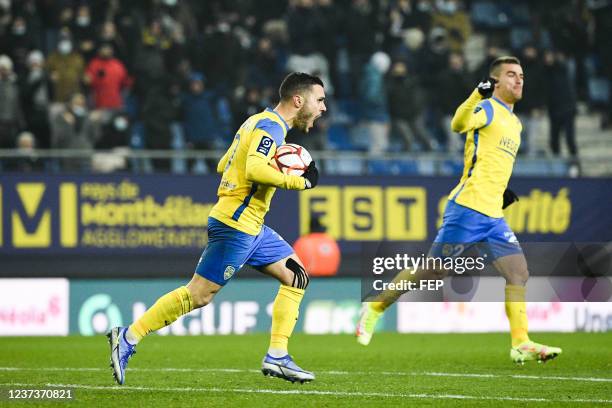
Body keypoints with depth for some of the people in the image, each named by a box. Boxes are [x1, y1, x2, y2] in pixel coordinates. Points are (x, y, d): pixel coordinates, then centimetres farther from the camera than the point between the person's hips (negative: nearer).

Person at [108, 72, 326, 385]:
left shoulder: (262, 122, 17)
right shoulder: (271, 126, -13)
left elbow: (223, 166, 21)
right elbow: (254, 169, -29)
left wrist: (275, 168, 12)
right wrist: (298, 182, -17)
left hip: (251, 227, 10)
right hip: (236, 224, -10)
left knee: (297, 277, 9)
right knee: (199, 294, -8)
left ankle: (277, 356, 6)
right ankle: (128, 338, -3)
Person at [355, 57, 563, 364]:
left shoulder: (515, 123, 20)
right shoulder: (487, 109, -5)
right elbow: (458, 125, -28)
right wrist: (478, 94, -43)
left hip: (493, 215, 8)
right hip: (468, 209, -8)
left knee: (518, 272, -3)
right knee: (431, 272, -2)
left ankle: (521, 345, -2)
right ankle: (375, 308, 14)